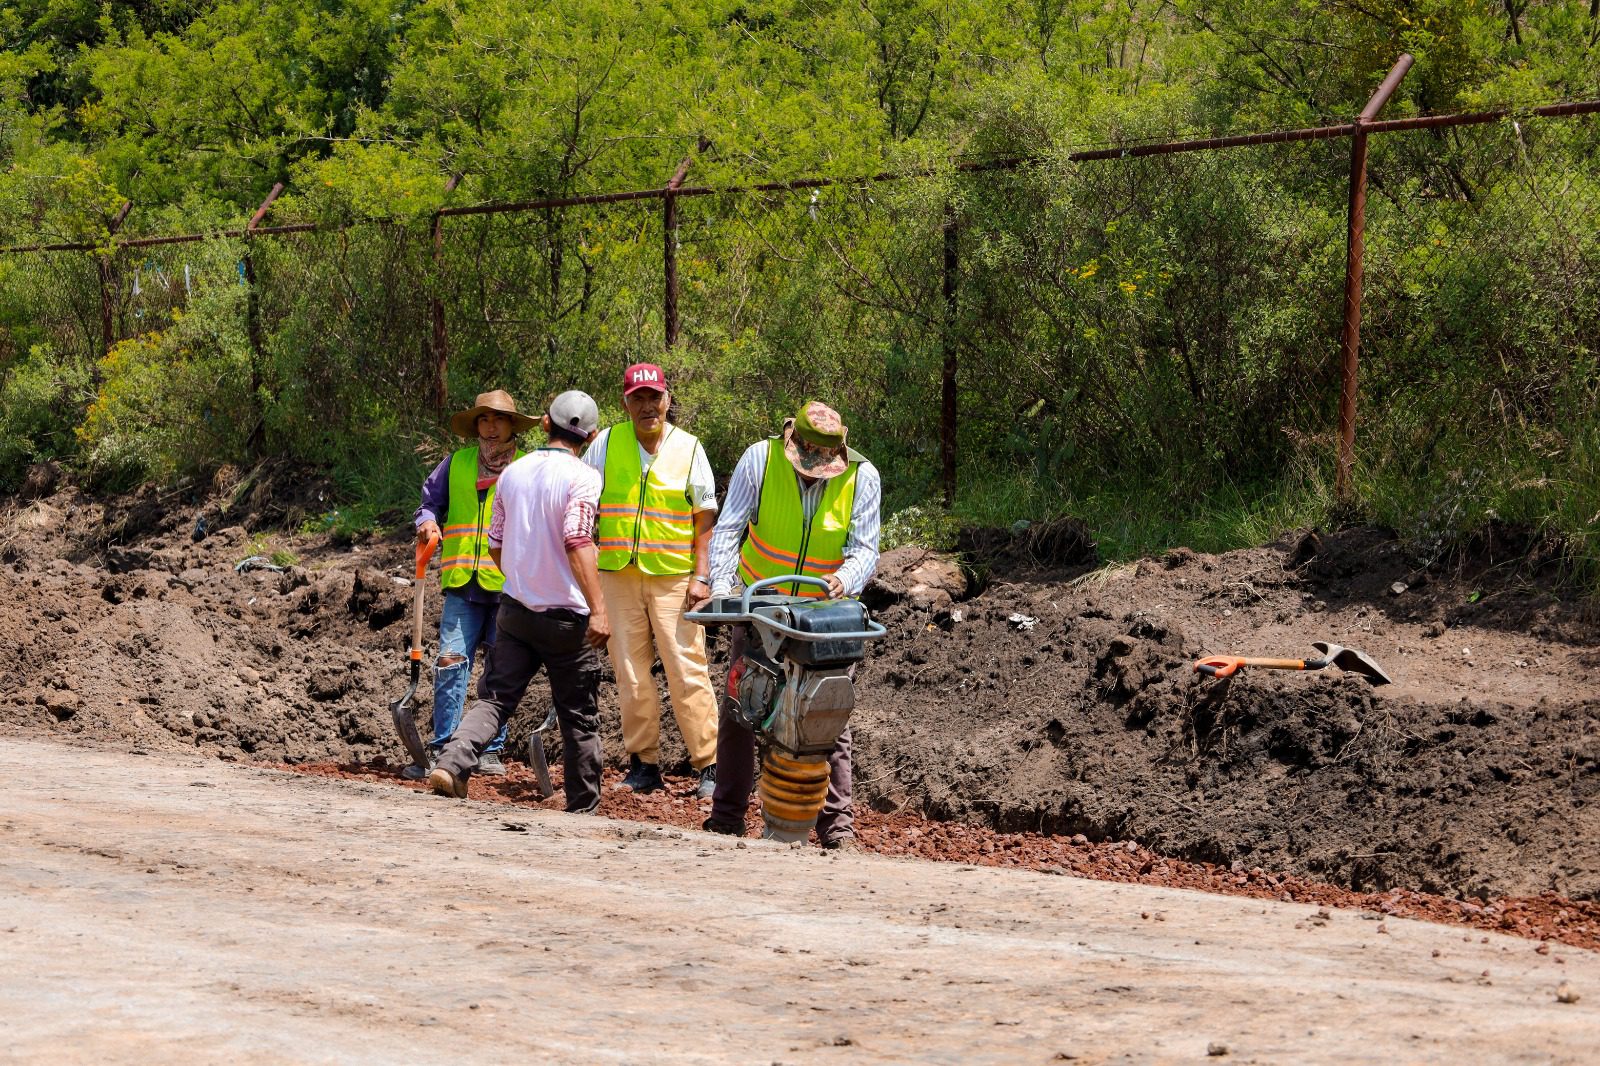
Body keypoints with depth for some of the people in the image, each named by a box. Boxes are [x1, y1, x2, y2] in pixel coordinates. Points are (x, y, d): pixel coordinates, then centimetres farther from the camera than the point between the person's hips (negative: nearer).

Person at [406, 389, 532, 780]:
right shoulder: (457, 463, 10)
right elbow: (430, 501, 19)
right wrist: (427, 523, -4)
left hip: (510, 586, -1)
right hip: (463, 585, 1)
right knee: (451, 662, -7)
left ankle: (491, 750, 14)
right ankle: (441, 750, -4)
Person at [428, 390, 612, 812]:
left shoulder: (513, 472, 7)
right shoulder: (582, 478, -12)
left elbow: (496, 545, 15)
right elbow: (577, 544, -23)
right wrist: (598, 609, -25)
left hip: (515, 608, 5)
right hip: (566, 617, -5)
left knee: (493, 698, 5)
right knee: (580, 718, 7)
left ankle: (452, 763, -19)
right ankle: (582, 808, 14)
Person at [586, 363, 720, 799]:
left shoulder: (689, 448, 3)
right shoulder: (606, 444, 5)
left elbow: (706, 518, 3)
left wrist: (702, 575, -5)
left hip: (675, 578, -2)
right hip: (618, 577, 2)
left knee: (687, 671, -7)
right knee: (630, 673, 5)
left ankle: (709, 765, -2)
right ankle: (644, 764, 14)